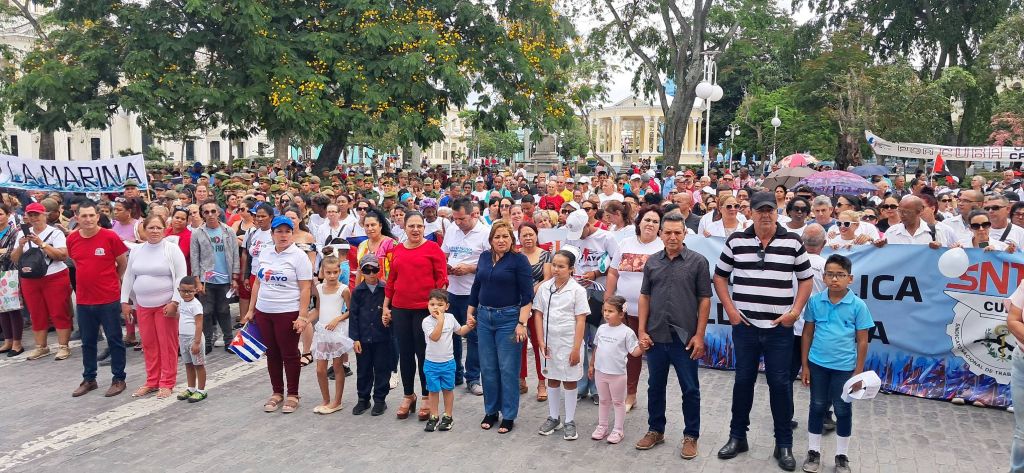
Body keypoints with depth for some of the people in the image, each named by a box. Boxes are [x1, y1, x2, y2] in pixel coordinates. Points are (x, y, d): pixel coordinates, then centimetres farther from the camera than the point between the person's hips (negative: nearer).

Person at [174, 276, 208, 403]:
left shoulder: (196, 305, -16)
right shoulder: (181, 302, 9)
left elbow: (199, 325, -19)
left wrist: (197, 342, -23)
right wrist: (179, 337, 18)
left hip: (194, 339, -8)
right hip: (183, 338, 8)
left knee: (198, 364, 2)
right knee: (188, 364, 15)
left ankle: (201, 391, 8)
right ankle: (190, 389, 25)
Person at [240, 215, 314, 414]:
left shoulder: (299, 256, -8)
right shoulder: (264, 253, 8)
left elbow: (305, 289, -11)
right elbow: (257, 283, 15)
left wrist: (302, 316, -17)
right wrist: (251, 310, 12)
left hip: (288, 313, -5)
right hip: (263, 312, 5)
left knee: (289, 354, 3)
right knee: (272, 353, 12)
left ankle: (293, 395, 15)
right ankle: (277, 392, 25)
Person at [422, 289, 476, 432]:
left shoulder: (450, 318, -1)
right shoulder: (427, 321, -13)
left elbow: (460, 331, 16)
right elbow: (435, 337, -26)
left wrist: (469, 326, -2)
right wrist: (440, 320, -28)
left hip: (448, 362, 2)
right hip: (431, 362, -2)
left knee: (448, 389, 10)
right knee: (433, 390, 7)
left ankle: (447, 417, 22)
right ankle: (434, 417, 20)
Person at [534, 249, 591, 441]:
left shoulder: (577, 290, -9)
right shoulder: (544, 287, 1)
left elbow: (581, 321, -9)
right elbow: (538, 315, 4)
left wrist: (576, 348, -13)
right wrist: (541, 341, -3)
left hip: (569, 343, -3)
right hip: (549, 342, 3)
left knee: (569, 381, 6)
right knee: (552, 380, 14)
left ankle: (570, 422, 16)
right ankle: (553, 418, 27)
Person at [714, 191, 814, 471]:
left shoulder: (793, 242, 0)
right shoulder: (736, 241, 1)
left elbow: (806, 279, 7)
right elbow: (720, 276, 8)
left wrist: (795, 312, -4)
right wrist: (729, 308, -1)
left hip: (779, 328, -1)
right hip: (744, 326, 1)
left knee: (780, 384, 5)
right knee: (743, 380, 11)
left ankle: (784, 444, 18)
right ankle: (737, 436, 25)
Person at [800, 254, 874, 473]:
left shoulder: (858, 305, -9)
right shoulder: (815, 301, -5)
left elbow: (862, 341, -3)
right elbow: (808, 334, 3)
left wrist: (858, 372, -3)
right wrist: (805, 365, 3)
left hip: (844, 367, -1)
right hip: (817, 364, 1)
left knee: (843, 410, 11)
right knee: (817, 407, 13)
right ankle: (813, 451, 27)